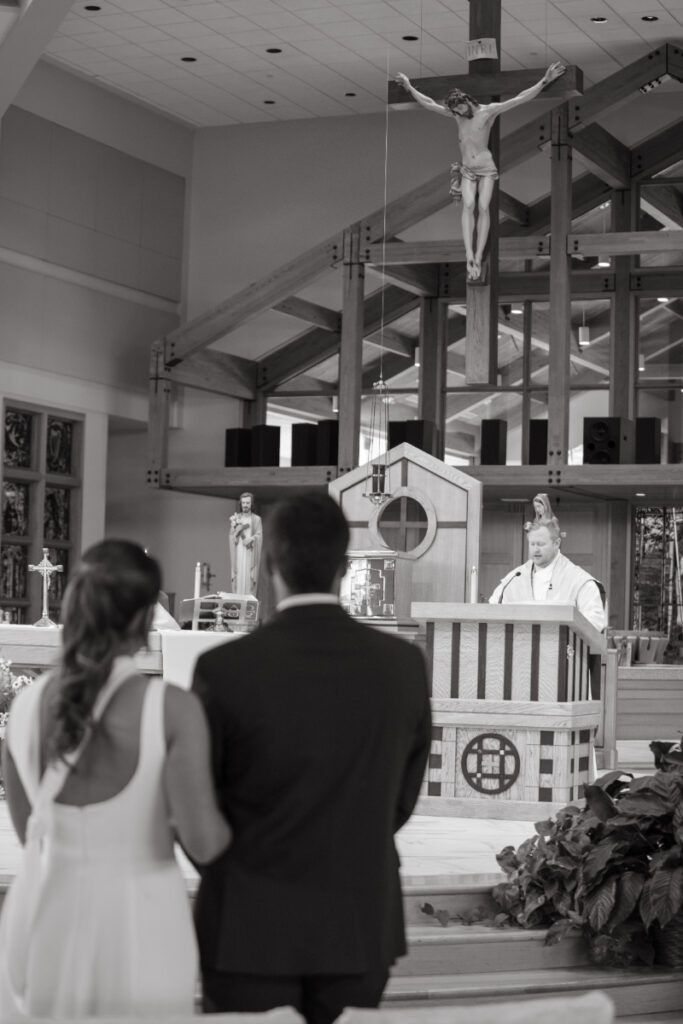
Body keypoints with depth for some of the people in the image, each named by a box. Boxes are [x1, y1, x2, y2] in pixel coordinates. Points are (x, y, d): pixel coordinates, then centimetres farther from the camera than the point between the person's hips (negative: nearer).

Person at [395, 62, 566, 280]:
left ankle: (478, 257, -19)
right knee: (468, 206, -20)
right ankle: (470, 256, -33)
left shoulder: (488, 111, -12)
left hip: (486, 168, -2)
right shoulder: (455, 114, 0)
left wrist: (545, 81, -26)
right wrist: (409, 87, 17)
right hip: (467, 170, 2)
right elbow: (428, 104, 12)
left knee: (484, 208, -17)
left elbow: (520, 99, -18)